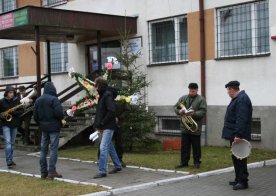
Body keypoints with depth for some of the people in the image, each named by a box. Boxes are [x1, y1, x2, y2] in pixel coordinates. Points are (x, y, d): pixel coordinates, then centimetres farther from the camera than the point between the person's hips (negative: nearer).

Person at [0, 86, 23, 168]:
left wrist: (13, 113, -16)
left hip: (15, 124, 3)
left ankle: (11, 160, 19)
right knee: (8, 142, -13)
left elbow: (21, 111, 0)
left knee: (12, 143, 11)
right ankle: (9, 161, -16)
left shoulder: (17, 101, 2)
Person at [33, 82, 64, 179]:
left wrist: (40, 124, 17)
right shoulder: (54, 99, -13)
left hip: (43, 128, 6)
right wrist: (61, 119, 0)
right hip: (54, 127, -6)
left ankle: (43, 172, 13)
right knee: (53, 149, -2)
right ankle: (52, 171, -3)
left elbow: (35, 115, 7)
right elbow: (59, 113, -21)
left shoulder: (38, 100, 7)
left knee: (43, 149, 10)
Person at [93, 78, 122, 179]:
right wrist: (97, 124, 7)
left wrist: (102, 123, -19)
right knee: (109, 147, 18)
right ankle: (117, 166, 31)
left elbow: (111, 111, -23)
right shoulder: (102, 96, 14)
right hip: (104, 127, 10)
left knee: (103, 147, -12)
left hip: (108, 127, -10)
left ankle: (102, 171, -11)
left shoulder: (108, 96, -14)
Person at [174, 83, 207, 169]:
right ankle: (184, 162, 14)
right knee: (184, 146, 7)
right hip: (184, 127, 3)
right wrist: (179, 111, -16)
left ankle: (197, 162, 17)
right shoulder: (183, 98, 11)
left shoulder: (201, 100, -1)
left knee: (196, 146, 5)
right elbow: (176, 107, 7)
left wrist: (194, 114, -27)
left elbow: (203, 111, -11)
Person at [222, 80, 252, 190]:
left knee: (240, 158, -7)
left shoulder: (242, 99, -17)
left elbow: (241, 119, -25)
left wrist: (238, 135, -29)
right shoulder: (237, 99, 17)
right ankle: (238, 179, 24)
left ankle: (243, 182, -3)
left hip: (238, 136, -11)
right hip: (234, 134, 11)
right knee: (236, 157, 15)